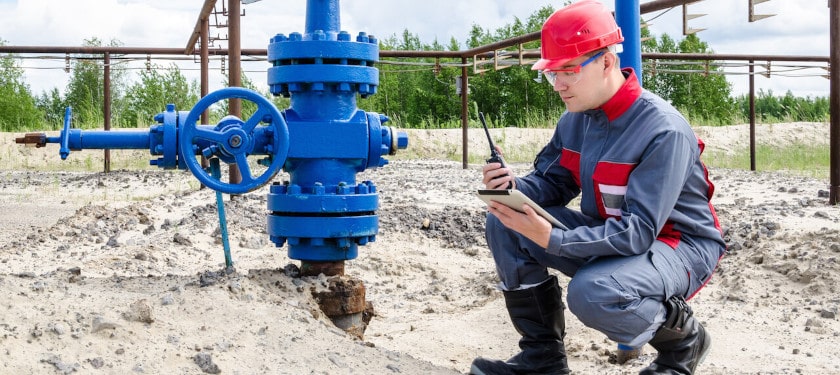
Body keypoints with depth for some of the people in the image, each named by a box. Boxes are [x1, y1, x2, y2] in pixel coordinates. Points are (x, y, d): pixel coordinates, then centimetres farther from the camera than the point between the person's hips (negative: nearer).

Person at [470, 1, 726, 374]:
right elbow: (551, 182, 4)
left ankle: (683, 339, -3)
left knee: (593, 294, -37)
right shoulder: (575, 120, -3)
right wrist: (514, 187, -21)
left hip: (677, 244, -7)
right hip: (607, 233, 8)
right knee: (504, 223, -7)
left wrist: (551, 239, -41)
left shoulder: (663, 131, -28)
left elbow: (638, 232, -32)